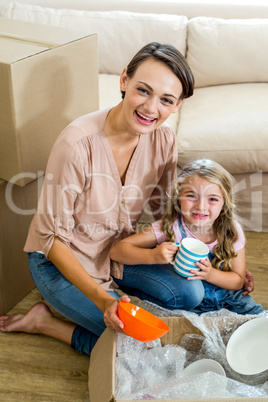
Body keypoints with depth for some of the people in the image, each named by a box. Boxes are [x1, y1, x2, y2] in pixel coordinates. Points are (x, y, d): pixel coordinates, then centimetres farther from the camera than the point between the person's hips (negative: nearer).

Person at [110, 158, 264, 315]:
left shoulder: (232, 231, -13)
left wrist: (210, 274, -25)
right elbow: (117, 250, -22)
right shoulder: (169, 228, -20)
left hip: (226, 298, 2)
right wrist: (153, 255, -40)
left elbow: (238, 281, -5)